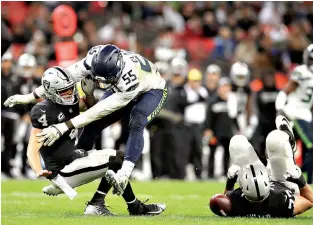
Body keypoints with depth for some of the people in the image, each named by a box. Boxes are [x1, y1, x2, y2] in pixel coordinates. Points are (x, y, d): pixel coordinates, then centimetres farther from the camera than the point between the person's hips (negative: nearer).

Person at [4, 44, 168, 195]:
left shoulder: (130, 79, -45)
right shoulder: (96, 57, -32)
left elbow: (101, 110, -39)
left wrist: (63, 127, -37)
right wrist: (30, 97, -21)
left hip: (151, 89, -5)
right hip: (119, 88, 5)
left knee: (136, 125, -34)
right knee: (92, 126, -5)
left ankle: (124, 176, -45)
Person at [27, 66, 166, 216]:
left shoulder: (71, 101, 3)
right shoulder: (43, 112, -21)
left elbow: (91, 107, 24)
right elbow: (32, 150, -25)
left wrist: (89, 93, 0)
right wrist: (39, 171, -44)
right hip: (63, 170, -9)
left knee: (119, 156, 10)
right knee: (115, 162, -14)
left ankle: (96, 205, 2)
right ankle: (135, 208, 2)